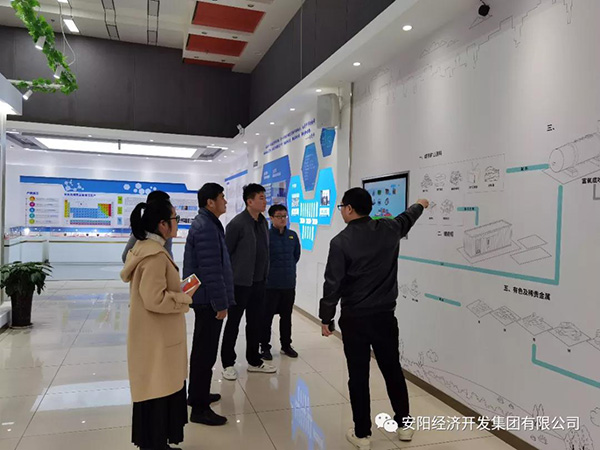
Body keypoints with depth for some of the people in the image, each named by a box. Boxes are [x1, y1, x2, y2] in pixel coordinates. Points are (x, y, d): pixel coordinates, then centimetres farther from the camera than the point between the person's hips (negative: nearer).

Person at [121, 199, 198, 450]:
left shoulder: (146, 248, 10)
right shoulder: (155, 255, -23)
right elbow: (156, 299, -27)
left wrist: (179, 292, 8)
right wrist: (185, 298, -12)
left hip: (155, 335, 11)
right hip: (157, 339, -10)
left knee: (159, 393, 21)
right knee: (158, 395, 4)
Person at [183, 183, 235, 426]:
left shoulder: (204, 223, 14)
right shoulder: (206, 227, -20)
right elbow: (211, 270, -24)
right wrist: (220, 303, -19)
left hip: (203, 297, 11)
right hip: (209, 300, -11)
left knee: (202, 349, 20)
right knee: (206, 352, -2)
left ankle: (197, 394, 35)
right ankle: (199, 408, 8)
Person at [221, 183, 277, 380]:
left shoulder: (263, 222, 8)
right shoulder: (237, 223, -14)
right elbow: (225, 253, -11)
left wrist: (264, 275, 12)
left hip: (258, 282, 7)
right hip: (240, 282, -7)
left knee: (256, 322, 15)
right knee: (233, 323, 7)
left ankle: (254, 361, 29)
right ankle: (228, 363, 21)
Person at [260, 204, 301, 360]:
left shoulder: (293, 235, 4)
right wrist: (269, 270, -1)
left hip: (289, 284, 4)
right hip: (270, 284, -4)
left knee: (287, 316, 15)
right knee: (267, 316, 6)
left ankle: (286, 345, 30)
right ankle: (265, 347, 19)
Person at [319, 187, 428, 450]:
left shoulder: (341, 242, -13)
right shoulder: (388, 230, -1)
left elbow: (332, 284, -13)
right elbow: (406, 219, 23)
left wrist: (326, 317, -1)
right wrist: (420, 205, 45)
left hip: (354, 319, -4)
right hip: (385, 315, 4)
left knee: (358, 376, 7)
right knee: (393, 369, 18)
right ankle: (404, 424, 33)